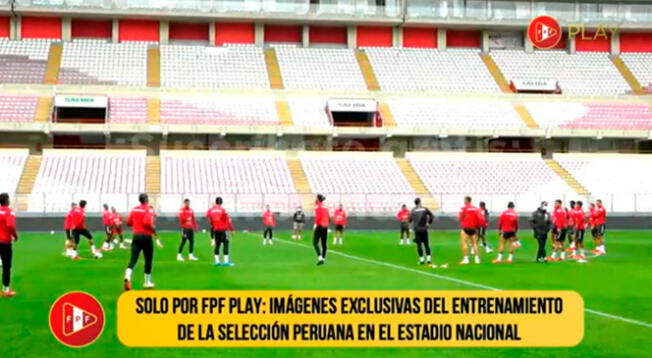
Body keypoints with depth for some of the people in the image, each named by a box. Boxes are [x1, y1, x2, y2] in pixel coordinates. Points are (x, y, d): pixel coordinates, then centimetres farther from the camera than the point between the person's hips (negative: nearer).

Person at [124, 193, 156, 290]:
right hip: (146, 236, -4)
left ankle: (127, 277, -28)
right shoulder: (149, 210, -10)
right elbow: (147, 223, -23)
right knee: (148, 260, 13)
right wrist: (153, 228, -6)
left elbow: (128, 222, 10)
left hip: (136, 236, 4)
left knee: (133, 259, -2)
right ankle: (147, 282, 20)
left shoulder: (134, 209, 7)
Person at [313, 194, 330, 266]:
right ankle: (323, 259, 11)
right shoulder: (325, 207, 14)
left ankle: (320, 258, -19)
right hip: (325, 227, 7)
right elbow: (329, 218, 15)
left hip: (319, 226, -7)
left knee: (315, 242, -6)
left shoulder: (318, 206, -8)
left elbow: (318, 216, -20)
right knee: (324, 244, 9)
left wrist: (315, 224, -13)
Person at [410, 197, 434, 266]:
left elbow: (410, 220, 1)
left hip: (417, 230, -1)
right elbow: (432, 216, 0)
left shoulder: (413, 210, 1)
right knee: (426, 244, 8)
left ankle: (421, 259, 0)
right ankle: (429, 259, 4)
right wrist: (429, 223, 10)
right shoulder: (425, 209, 2)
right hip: (424, 229, 1)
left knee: (419, 245, 3)